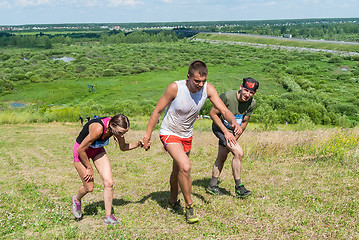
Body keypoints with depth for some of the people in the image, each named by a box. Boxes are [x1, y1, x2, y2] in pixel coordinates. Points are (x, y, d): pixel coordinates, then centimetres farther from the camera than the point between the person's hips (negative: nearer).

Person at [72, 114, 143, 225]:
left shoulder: (116, 127, -19)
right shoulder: (98, 129, -39)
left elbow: (123, 147, 0)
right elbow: (81, 149, -28)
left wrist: (137, 144, -17)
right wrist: (89, 168, -17)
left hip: (98, 150, 5)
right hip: (82, 151, -5)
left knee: (109, 183, -8)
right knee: (89, 188, 1)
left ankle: (108, 217, 4)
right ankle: (76, 199, 36)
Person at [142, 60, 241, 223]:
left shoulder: (208, 89, -15)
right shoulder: (175, 88, -26)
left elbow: (224, 110, -18)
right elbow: (157, 111, -15)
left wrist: (234, 122, -40)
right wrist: (147, 135, -12)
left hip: (187, 135, 5)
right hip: (169, 134, -5)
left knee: (178, 170, 20)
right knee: (185, 167, -24)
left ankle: (172, 202, 43)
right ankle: (189, 206, -5)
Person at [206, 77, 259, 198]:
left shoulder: (252, 103, -12)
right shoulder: (227, 96, -29)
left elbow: (244, 122, 1)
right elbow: (213, 113, -19)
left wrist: (235, 138, -4)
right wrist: (226, 132, -21)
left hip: (232, 131, 6)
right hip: (220, 128, -6)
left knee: (222, 158, 15)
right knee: (238, 152, -20)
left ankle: (212, 186, 30)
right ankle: (238, 187, -9)